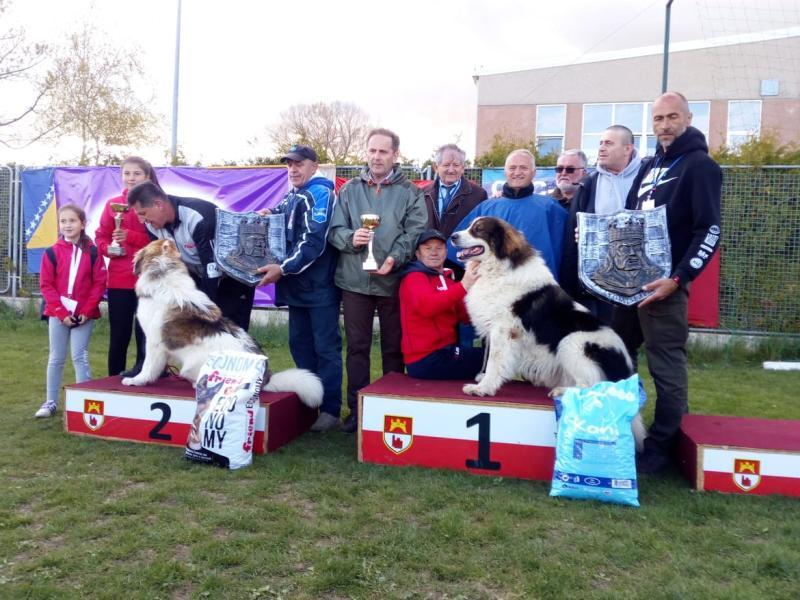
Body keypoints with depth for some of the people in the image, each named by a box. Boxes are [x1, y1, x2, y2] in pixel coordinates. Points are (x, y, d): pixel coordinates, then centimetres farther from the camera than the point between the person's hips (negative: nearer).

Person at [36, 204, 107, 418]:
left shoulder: (92, 252, -2)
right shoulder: (52, 252, -1)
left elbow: (100, 283, -4)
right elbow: (46, 285, -2)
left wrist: (87, 310, -11)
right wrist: (61, 312, -10)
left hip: (84, 315, -1)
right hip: (58, 314, 2)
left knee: (80, 358, 1)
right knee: (56, 359, 10)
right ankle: (51, 402, 20)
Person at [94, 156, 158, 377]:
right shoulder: (113, 204, 10)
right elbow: (101, 236, 14)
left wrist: (130, 236, -17)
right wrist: (108, 249, -6)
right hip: (119, 278, 3)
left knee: (144, 332, -1)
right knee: (118, 335, 8)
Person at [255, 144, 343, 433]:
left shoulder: (320, 193, -9)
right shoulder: (291, 196, 17)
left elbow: (314, 240, -19)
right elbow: (286, 230, 27)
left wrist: (283, 269, -21)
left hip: (320, 286, -8)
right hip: (298, 284, 9)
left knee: (326, 347, -2)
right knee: (299, 344, 13)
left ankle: (330, 408, 5)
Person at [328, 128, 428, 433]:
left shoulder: (410, 193, 3)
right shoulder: (349, 190, 9)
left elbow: (415, 233, -7)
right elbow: (335, 230, 4)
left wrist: (395, 259, -23)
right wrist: (350, 238, -18)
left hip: (394, 280, -1)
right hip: (354, 280, 2)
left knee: (394, 347, 9)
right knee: (357, 346, 8)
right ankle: (356, 408, 19)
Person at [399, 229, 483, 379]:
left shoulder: (446, 279, 18)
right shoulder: (414, 277, -8)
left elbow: (465, 316, 8)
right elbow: (427, 306, -29)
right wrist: (463, 286, -35)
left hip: (444, 351, 9)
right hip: (426, 358, -9)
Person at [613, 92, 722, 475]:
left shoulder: (700, 166, -5)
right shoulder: (649, 166, 17)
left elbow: (710, 231, -13)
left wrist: (678, 278, -21)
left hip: (664, 283, -8)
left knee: (666, 365, -1)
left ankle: (661, 447, 9)